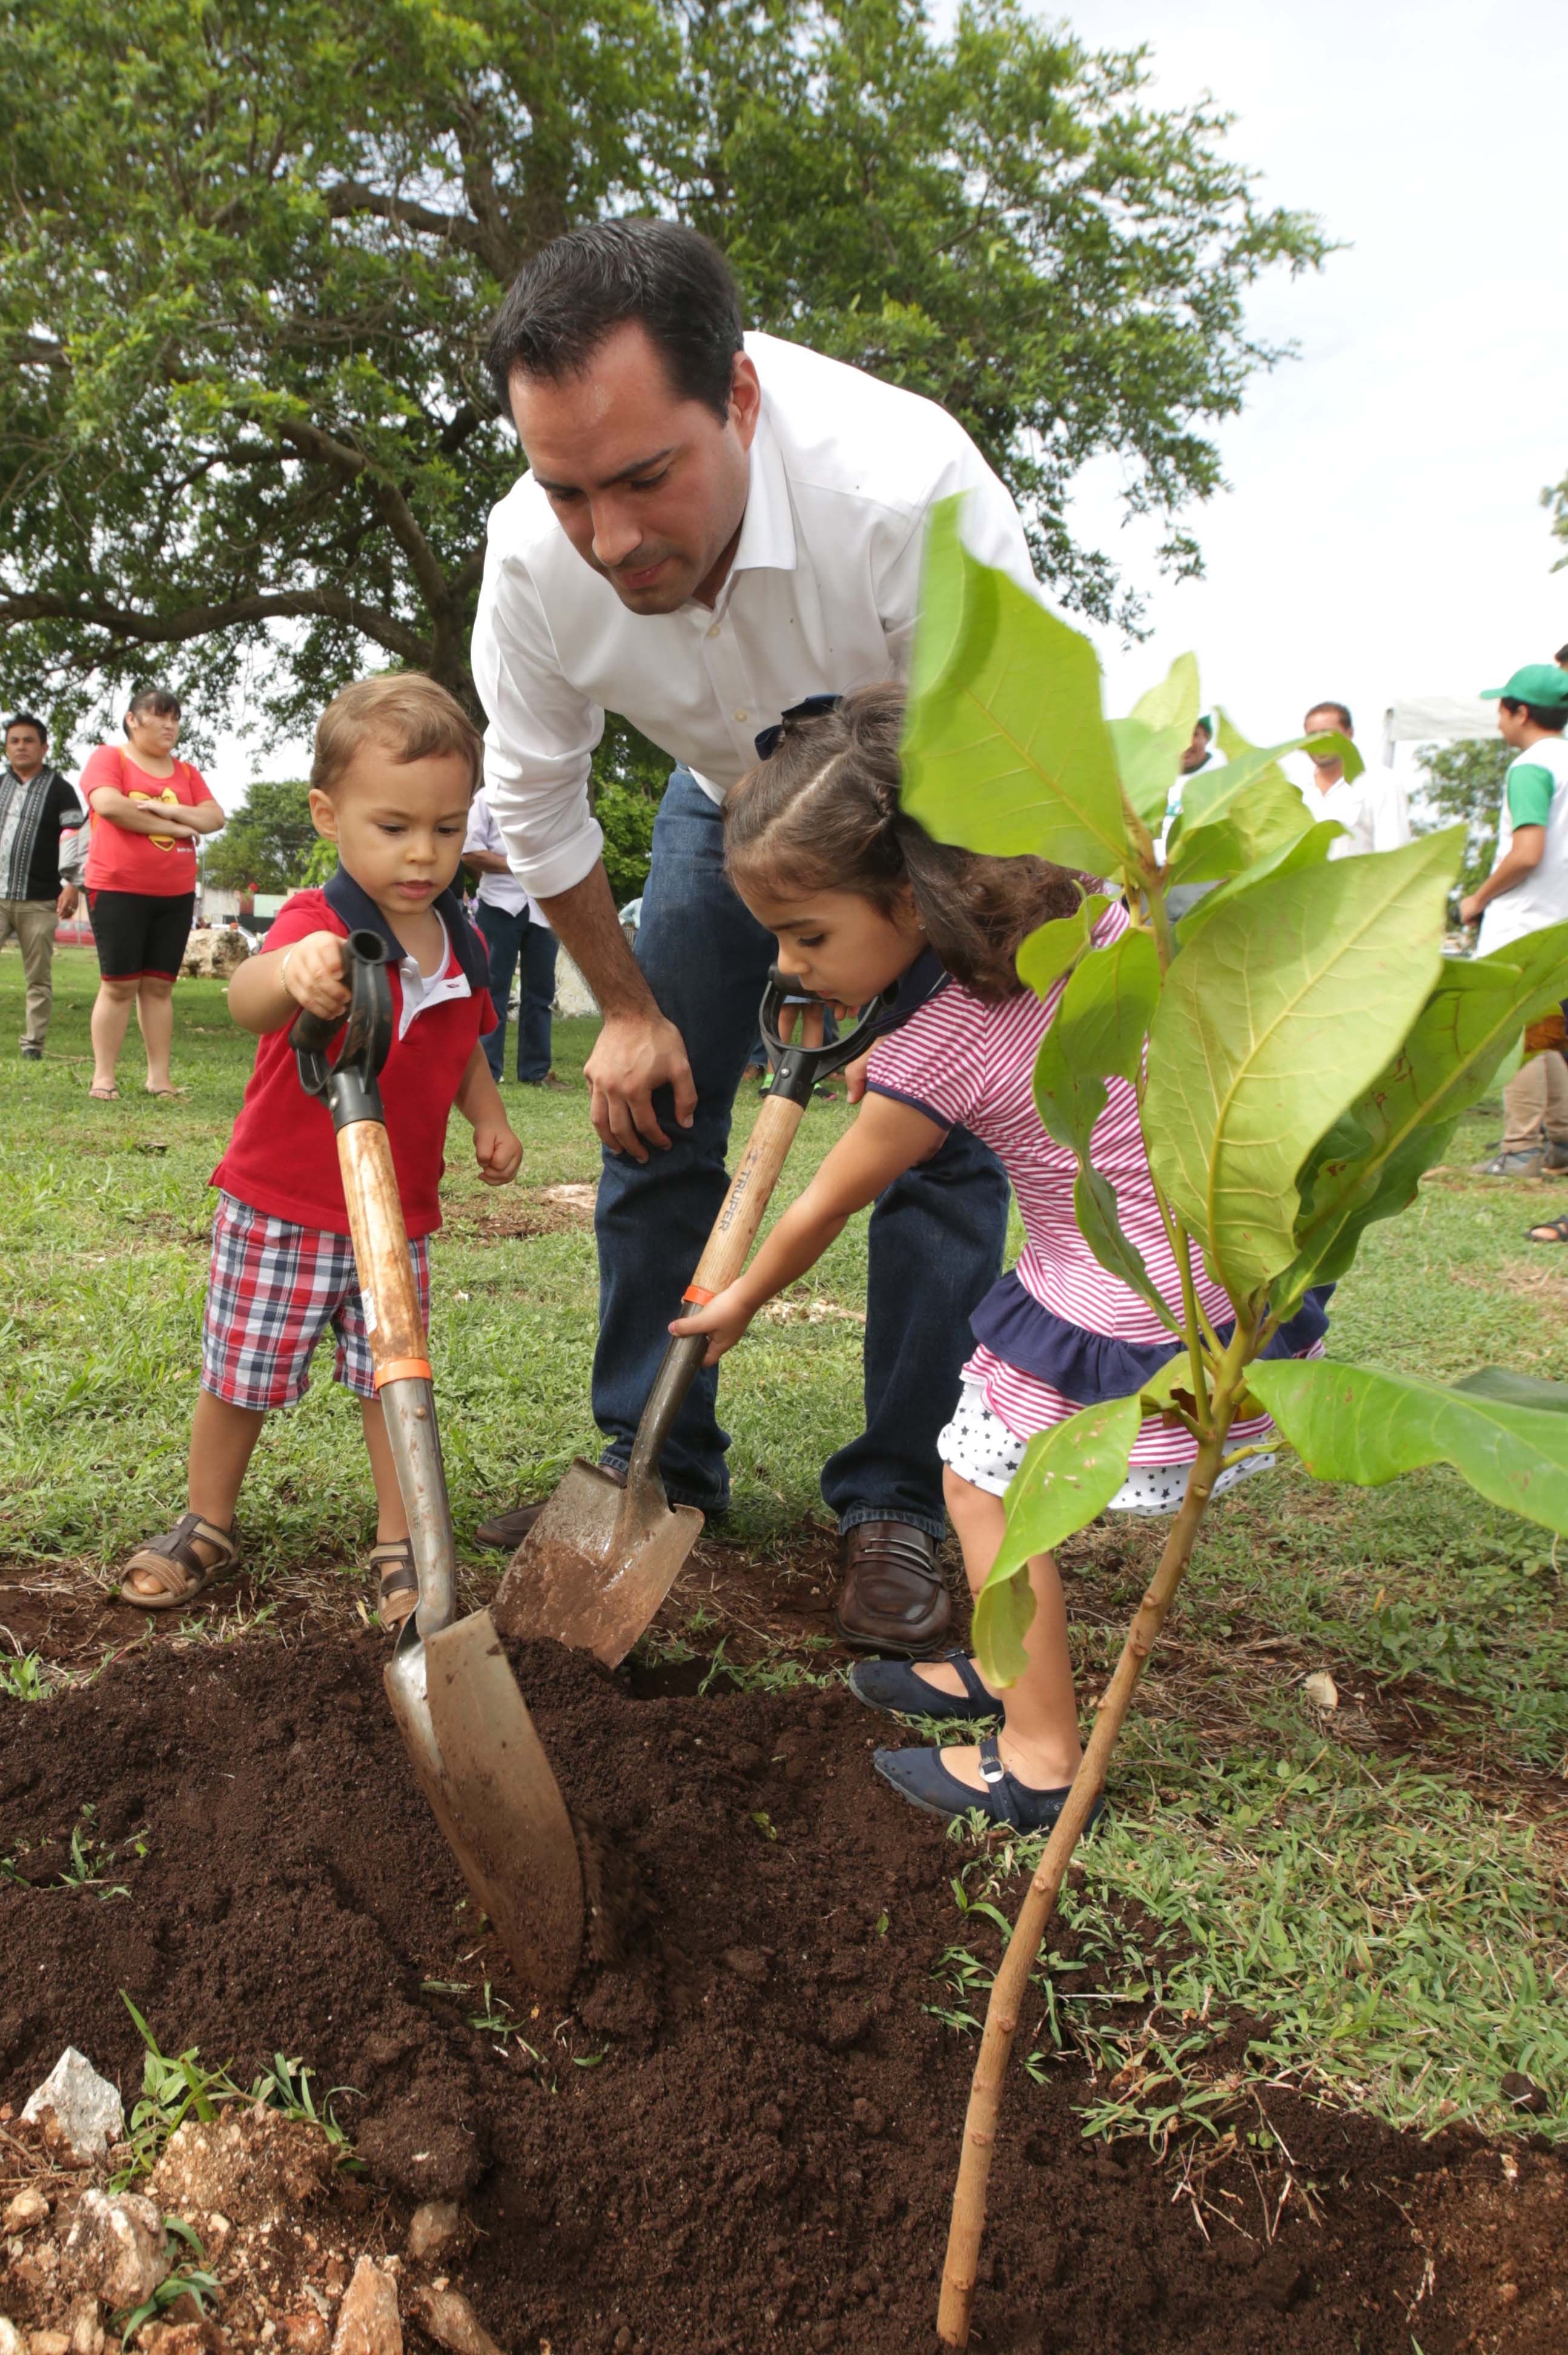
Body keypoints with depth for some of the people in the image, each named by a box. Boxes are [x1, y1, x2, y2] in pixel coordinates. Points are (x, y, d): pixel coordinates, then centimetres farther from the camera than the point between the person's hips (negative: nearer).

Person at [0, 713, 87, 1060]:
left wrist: (71, 883, -14)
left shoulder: (60, 789, 3)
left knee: (38, 978, 1)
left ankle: (33, 1044, 6)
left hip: (39, 902, -3)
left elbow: (74, 838, -5)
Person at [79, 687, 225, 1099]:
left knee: (159, 985, 6)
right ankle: (103, 1077, 1)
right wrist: (175, 828, -10)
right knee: (119, 985, -5)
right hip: (118, 890, -4)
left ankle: (159, 1076, 8)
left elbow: (214, 818, 5)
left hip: (176, 895, 4)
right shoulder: (108, 758, 1)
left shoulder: (187, 773, 15)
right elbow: (109, 805, -16)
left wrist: (169, 809, -13)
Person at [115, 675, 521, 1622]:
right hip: (279, 1210, -3)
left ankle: (399, 1544, 22)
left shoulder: (464, 945, -1)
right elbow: (250, 999, -43)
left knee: (393, 1379, 7)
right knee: (242, 1378, 11)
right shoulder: (319, 928, -20)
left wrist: (490, 1117, -1)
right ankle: (208, 1525, 33)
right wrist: (292, 971, -66)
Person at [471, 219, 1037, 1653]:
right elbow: (535, 799, -9)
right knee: (651, 1114, 1)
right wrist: (626, 1006, -4)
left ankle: (895, 1507, 3)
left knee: (940, 1141, -12)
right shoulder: (535, 554, -28)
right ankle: (653, 1468, 17)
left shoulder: (908, 490, -41)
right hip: (728, 800, 4)